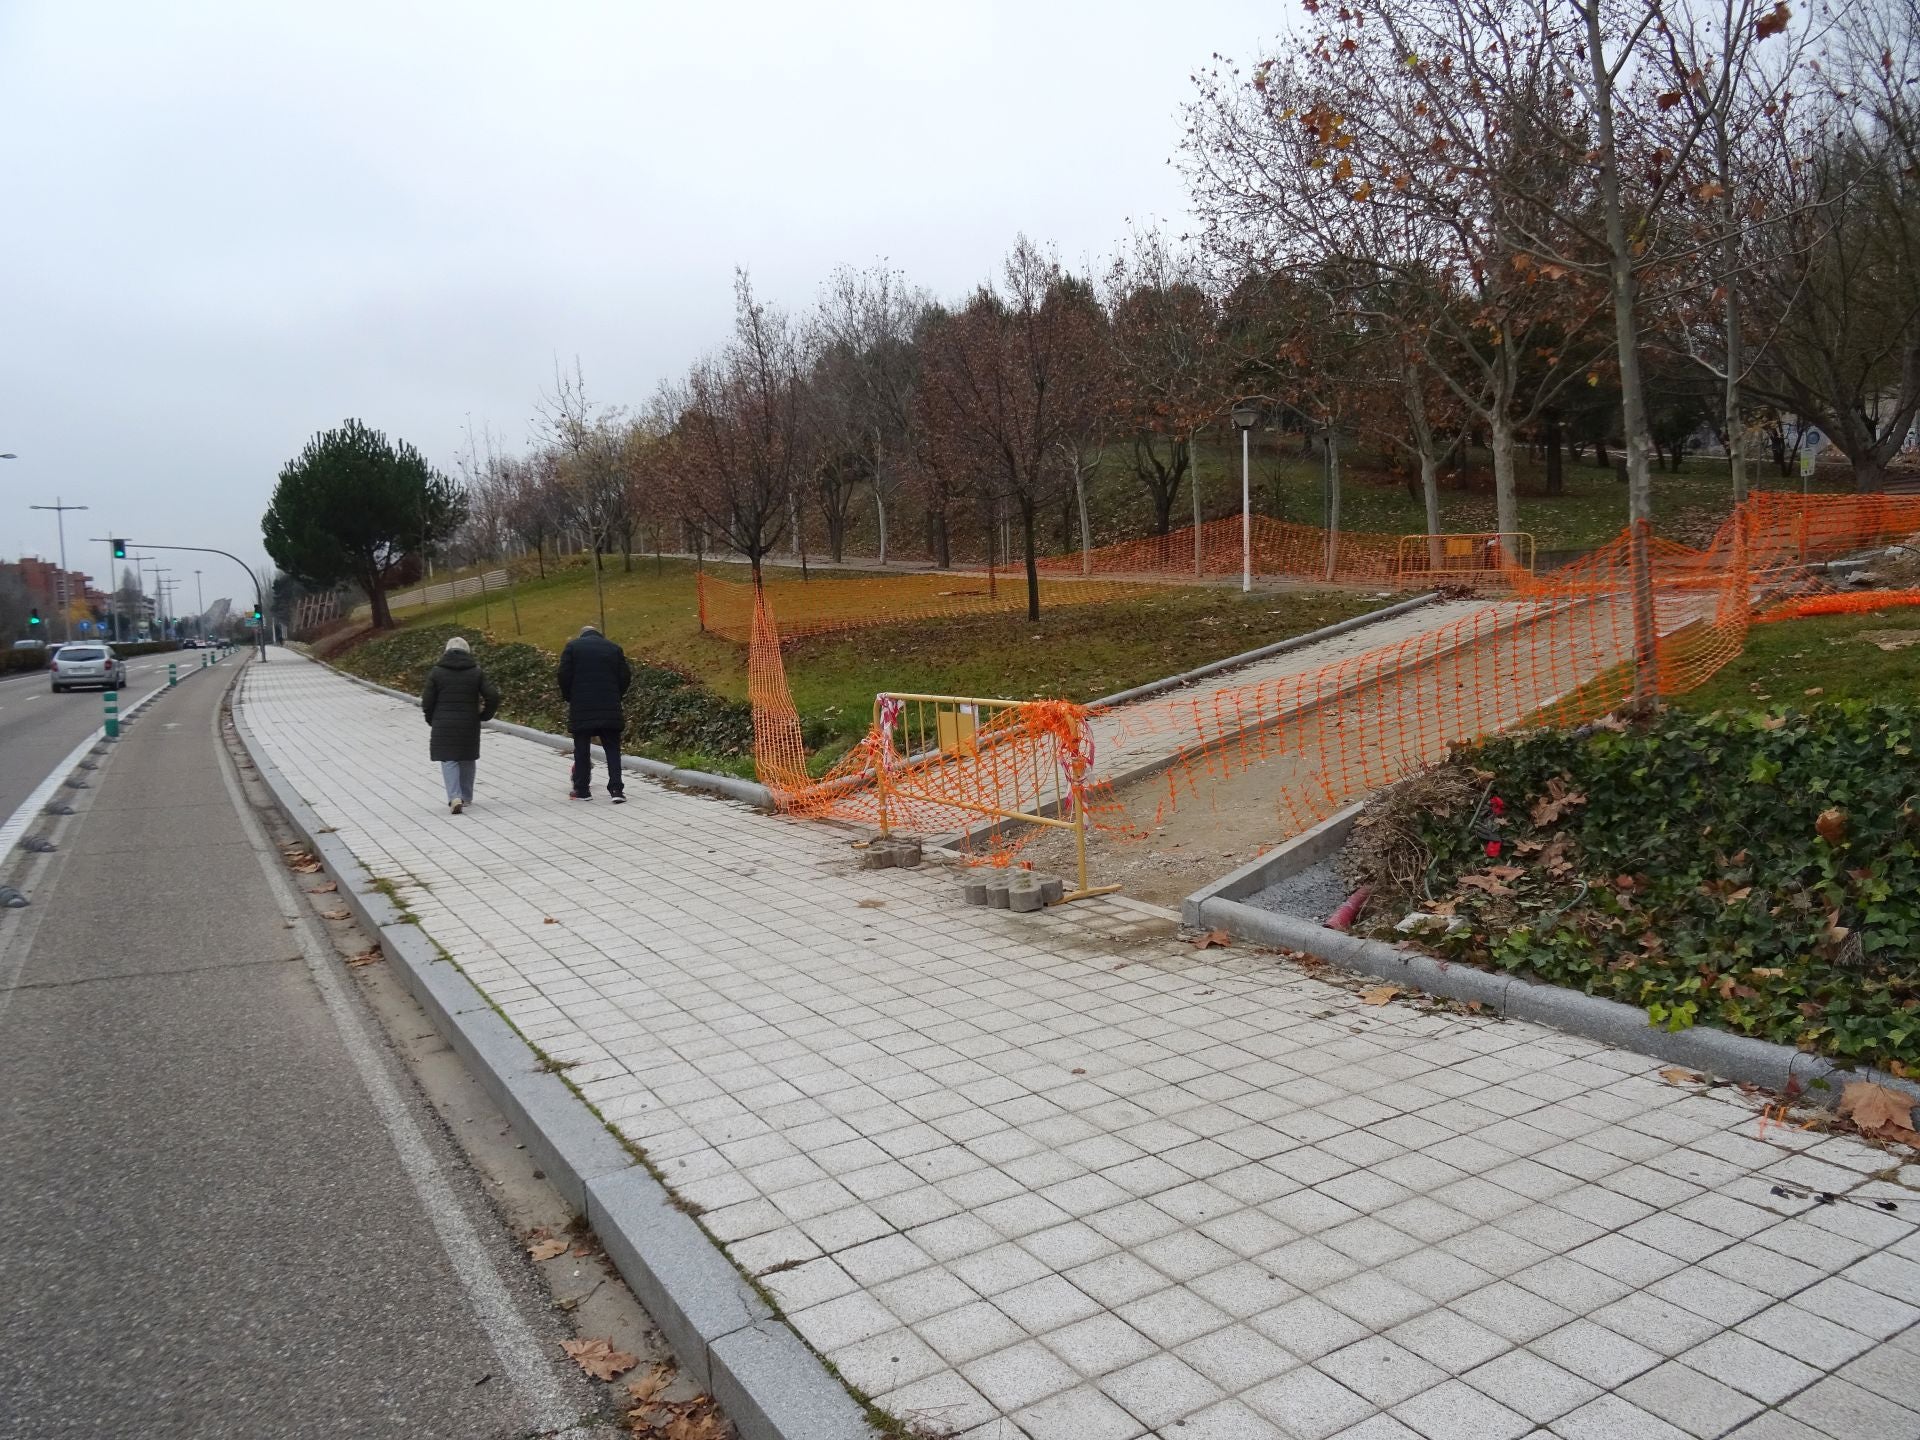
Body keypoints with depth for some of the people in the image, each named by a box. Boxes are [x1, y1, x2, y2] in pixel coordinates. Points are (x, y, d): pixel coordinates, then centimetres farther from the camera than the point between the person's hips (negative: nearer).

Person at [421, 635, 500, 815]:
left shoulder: (436, 672, -2)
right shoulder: (476, 672, 1)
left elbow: (427, 702, -3)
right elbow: (493, 696, -7)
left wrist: (433, 721, 11)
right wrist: (484, 716, 7)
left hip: (444, 725, -1)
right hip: (469, 725, 2)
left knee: (448, 760, 2)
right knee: (468, 760, 15)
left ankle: (455, 797, -16)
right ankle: (466, 797, 23)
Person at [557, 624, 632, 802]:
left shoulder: (572, 647, 4)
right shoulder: (614, 648, 10)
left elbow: (564, 676, -2)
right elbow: (625, 678, 6)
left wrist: (568, 698, 12)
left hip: (581, 708, -1)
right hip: (610, 709, 1)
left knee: (582, 749, 8)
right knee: (612, 749, 4)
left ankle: (582, 789, 12)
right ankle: (617, 789, -5)